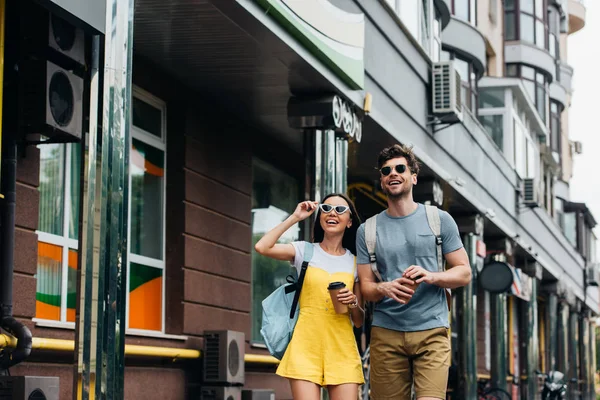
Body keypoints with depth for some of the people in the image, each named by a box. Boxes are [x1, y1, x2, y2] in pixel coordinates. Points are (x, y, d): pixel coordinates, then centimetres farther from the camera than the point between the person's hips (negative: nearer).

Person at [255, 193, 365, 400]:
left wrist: (353, 303, -8)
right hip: (306, 345, -2)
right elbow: (262, 247, -12)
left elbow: (359, 321, 14)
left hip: (341, 348, 2)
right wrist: (295, 217, -4)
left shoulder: (355, 262, 11)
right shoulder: (304, 251, 6)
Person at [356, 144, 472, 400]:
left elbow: (464, 273, 7)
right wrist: (385, 288, -15)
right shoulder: (367, 230, 10)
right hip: (386, 332, 2)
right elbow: (366, 288, 9)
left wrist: (431, 276, -13)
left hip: (431, 330, -2)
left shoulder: (439, 220, 7)